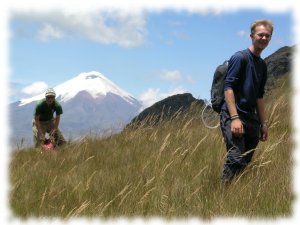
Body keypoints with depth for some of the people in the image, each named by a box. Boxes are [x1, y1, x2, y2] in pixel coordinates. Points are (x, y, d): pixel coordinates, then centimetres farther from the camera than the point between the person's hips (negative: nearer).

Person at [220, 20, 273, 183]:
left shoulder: (263, 65, 17)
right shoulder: (240, 57, -6)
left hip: (251, 119, 8)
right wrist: (235, 118, -23)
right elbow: (228, 87, -14)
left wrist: (263, 123, 18)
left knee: (246, 162, 7)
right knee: (236, 160, -19)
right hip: (232, 117, -8)